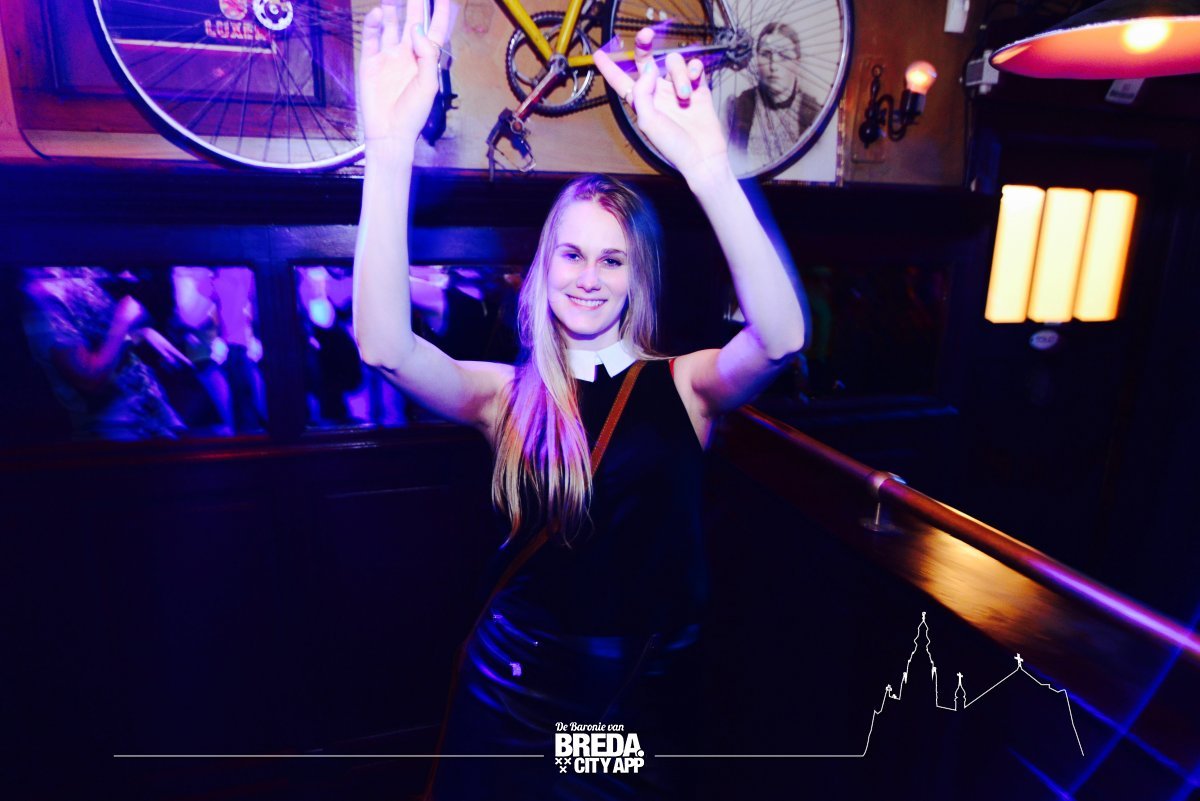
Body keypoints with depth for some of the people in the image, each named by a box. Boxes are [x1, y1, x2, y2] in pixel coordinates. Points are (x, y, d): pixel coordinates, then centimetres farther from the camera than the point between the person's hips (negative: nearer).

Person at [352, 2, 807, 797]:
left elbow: (781, 336, -29)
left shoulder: (684, 384, -9)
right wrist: (390, 151, -37)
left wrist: (709, 168, -41)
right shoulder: (508, 394, -8)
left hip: (646, 691, 0)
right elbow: (385, 345, -26)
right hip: (517, 685, 0)